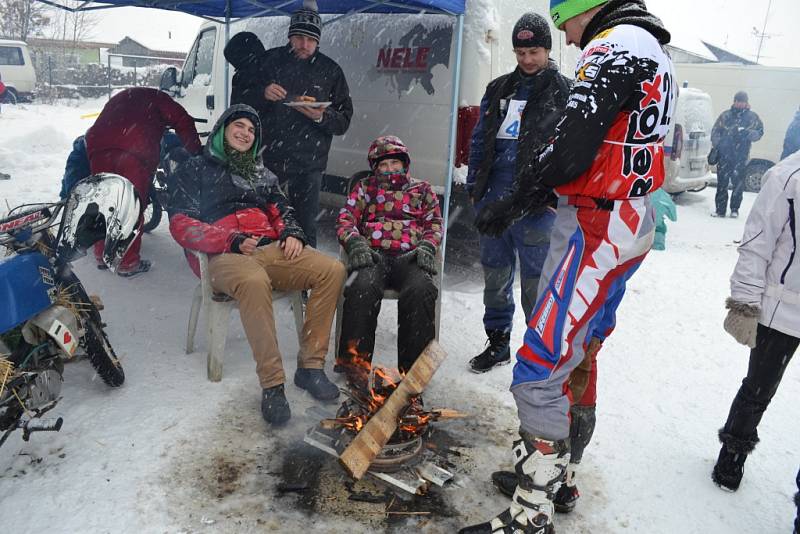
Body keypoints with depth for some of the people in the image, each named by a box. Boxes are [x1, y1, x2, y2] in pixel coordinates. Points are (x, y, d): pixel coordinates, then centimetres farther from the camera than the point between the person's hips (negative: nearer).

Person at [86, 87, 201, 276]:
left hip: (99, 148, 5)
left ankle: (102, 255, 26)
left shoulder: (119, 98, 39)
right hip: (135, 152, -5)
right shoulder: (157, 98, 23)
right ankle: (128, 263, 6)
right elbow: (183, 122, 8)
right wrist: (196, 153, 11)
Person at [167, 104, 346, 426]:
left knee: (333, 270, -20)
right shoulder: (195, 169, 15)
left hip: (271, 249, 5)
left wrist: (292, 234, 2)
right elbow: (181, 224, 2)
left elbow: (281, 212, 28)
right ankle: (271, 385, -35)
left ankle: (310, 365, -17)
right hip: (224, 255, -5)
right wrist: (232, 241, -13)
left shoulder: (260, 175, 31)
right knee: (255, 281, -42)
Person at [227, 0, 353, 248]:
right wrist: (262, 93, -15)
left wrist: (322, 117, -16)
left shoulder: (330, 70, 6)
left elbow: (344, 120, 5)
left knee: (305, 227, 3)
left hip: (308, 164, 0)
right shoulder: (268, 61, 4)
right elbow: (238, 99, 6)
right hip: (267, 158, 1)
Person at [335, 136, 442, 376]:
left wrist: (426, 246, -4)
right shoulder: (365, 187, 26)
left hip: (409, 257, 0)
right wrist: (355, 243, -7)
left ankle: (414, 365, -26)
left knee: (420, 290, -34)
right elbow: (346, 219, 14)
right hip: (373, 255, 0)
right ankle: (355, 359, -27)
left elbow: (434, 223, 19)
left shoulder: (421, 189, 27)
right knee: (363, 287, -35)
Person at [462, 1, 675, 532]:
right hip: (634, 222, 10)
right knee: (576, 357, 18)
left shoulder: (615, 45, -12)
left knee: (540, 371, -8)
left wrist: (514, 204, -10)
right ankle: (554, 472, 32)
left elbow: (571, 153, -22)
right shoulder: (653, 50, 18)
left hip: (596, 226, -10)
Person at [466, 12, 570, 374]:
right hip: (492, 199, 5)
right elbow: (479, 140, 17)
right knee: (495, 276, 14)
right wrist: (474, 186, 11)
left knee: (535, 283, 1)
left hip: (535, 205, -5)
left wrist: (556, 196, -13)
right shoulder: (499, 90, 15)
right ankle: (497, 343, 29)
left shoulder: (564, 93, 0)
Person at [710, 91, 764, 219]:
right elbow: (715, 131, 9)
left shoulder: (752, 116, 8)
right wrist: (716, 145, -4)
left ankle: (734, 209, 13)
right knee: (722, 181, 0)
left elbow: (759, 132, 6)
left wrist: (748, 133, -14)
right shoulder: (725, 115, 10)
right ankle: (720, 209, 6)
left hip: (741, 156, -1)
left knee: (738, 182, 1)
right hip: (724, 154, 1)